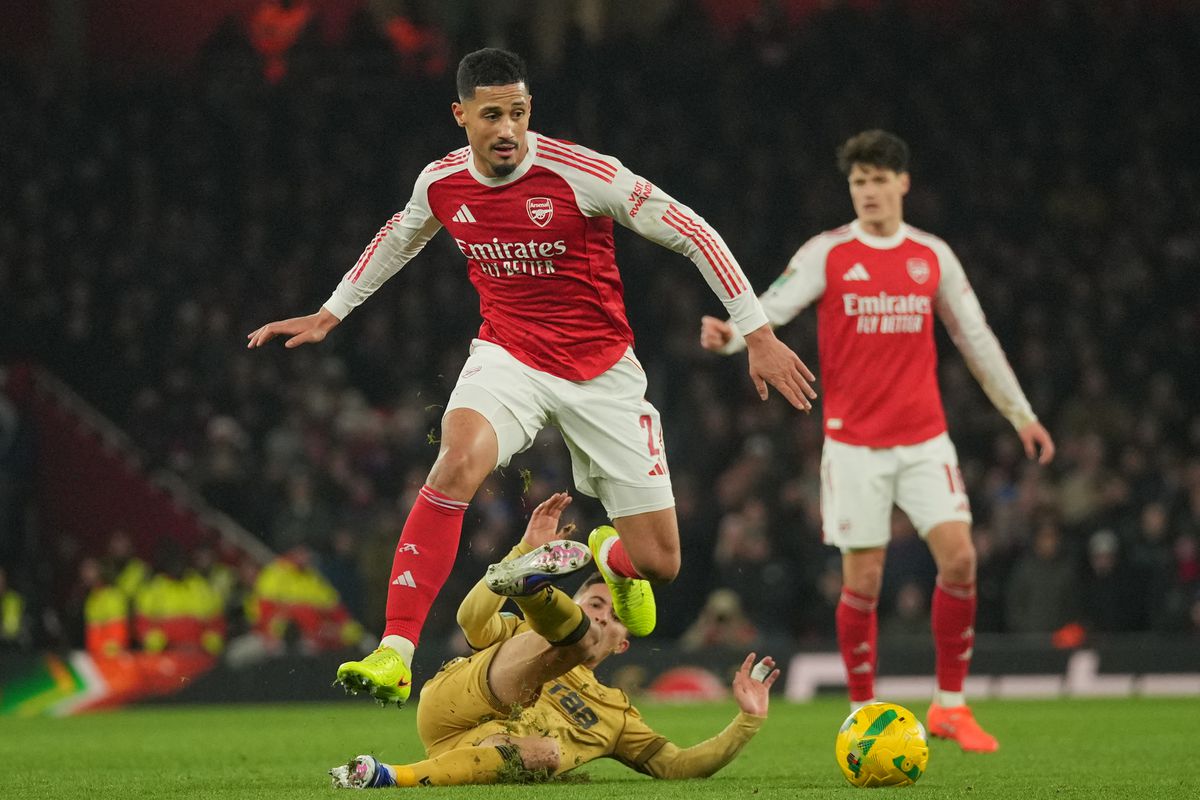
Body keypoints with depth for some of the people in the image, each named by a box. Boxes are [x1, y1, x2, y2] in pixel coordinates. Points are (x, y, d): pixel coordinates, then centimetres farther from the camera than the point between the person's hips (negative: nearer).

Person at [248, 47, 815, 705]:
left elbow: (692, 233, -13)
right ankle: (394, 655, -35)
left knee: (658, 563, -1)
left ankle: (612, 556, 42)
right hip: (508, 353, 2)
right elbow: (397, 239, 20)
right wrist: (329, 315, 27)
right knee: (459, 460, -33)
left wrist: (758, 335, -15)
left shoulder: (578, 173, -19)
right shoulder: (440, 183, -5)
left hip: (602, 371, -1)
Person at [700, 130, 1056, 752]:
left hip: (925, 439, 2)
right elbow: (772, 310, -13)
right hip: (854, 444, -2)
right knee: (862, 579, -3)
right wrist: (729, 334, -35)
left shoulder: (933, 256, 7)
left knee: (959, 558, -10)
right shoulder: (826, 254, -1)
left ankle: (950, 705, 3)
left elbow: (976, 339, 14)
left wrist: (1020, 414, 15)